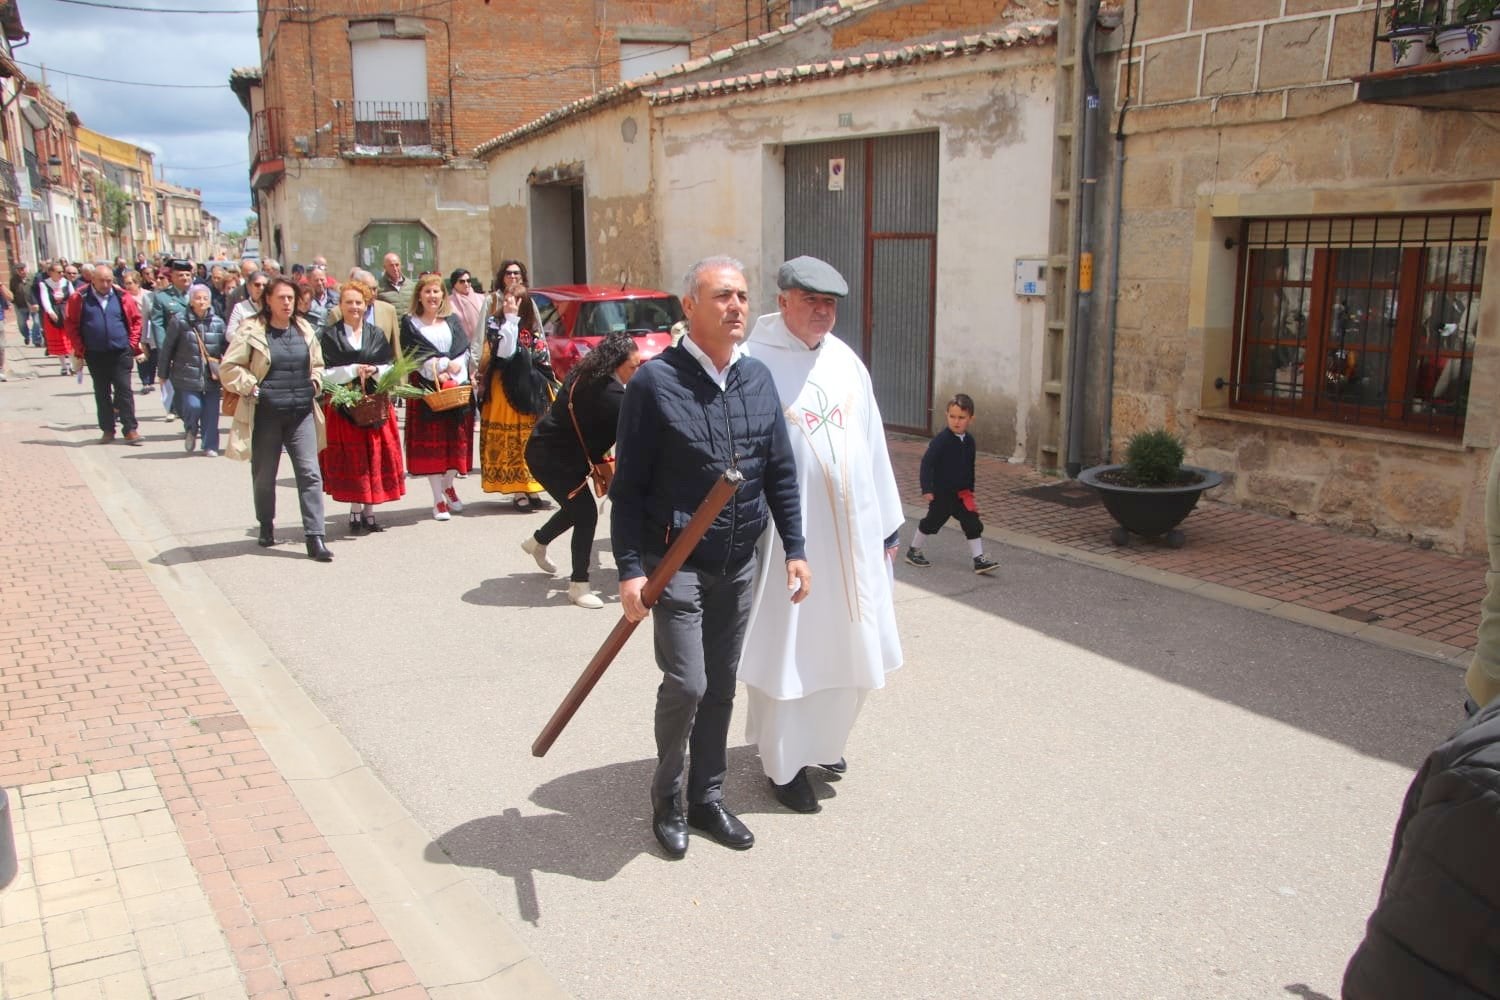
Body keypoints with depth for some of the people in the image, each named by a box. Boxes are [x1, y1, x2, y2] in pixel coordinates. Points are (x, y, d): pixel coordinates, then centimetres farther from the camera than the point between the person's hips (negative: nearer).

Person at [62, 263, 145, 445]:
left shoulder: (122, 297, -2)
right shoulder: (80, 298, -2)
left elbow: (136, 319, 5)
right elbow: (70, 323, 1)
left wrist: (133, 344, -2)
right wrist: (79, 350, -2)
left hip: (120, 353, -1)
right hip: (95, 355, 1)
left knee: (124, 390, -3)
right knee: (102, 393, 10)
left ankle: (130, 430, -1)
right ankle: (107, 430, 18)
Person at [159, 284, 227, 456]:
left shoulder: (218, 323, 3)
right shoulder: (180, 322, -3)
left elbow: (226, 349, 9)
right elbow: (167, 349, 2)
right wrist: (164, 374, 5)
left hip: (211, 377, 2)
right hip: (187, 376, -2)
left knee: (211, 413, 0)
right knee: (193, 406, -12)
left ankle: (210, 446, 15)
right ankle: (190, 430, 20)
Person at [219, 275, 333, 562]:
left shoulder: (305, 330, 10)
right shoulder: (252, 331, -5)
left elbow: (317, 364, 24)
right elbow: (229, 367, -4)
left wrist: (315, 384, 7)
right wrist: (251, 388, -11)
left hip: (302, 412, 3)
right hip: (266, 414, -3)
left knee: (310, 473, -6)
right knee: (264, 475, 11)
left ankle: (315, 538, -6)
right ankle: (266, 527, 32)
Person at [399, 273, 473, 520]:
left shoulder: (452, 321, 14)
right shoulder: (410, 323, 4)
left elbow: (463, 351, 4)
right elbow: (416, 355, -6)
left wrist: (449, 373, -12)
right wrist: (447, 364, -11)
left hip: (456, 387, 3)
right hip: (426, 388, -3)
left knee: (456, 439, 4)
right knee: (431, 442, -4)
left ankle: (448, 485, 27)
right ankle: (438, 499, 1)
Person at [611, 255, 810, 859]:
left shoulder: (759, 379, 5)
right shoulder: (656, 382, -11)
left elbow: (780, 472, 10)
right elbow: (628, 486, -10)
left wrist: (794, 547, 6)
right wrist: (630, 569, -14)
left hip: (740, 564, 5)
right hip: (676, 563, -5)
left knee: (721, 687, 13)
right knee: (686, 683, -9)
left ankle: (707, 798, 29)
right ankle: (667, 797, 16)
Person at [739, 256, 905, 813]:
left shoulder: (846, 362, 8)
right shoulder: (754, 365, -11)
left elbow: (873, 445, 13)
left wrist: (886, 525, 14)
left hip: (852, 532, 6)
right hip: (788, 535, -6)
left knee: (845, 644, 16)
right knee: (788, 649, 4)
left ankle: (824, 740, 38)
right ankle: (785, 764, 21)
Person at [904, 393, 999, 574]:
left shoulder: (969, 440, 2)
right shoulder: (941, 439, -18)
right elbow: (927, 462, -19)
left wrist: (970, 490, 17)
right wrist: (927, 489, -23)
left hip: (961, 492, 5)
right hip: (941, 492, -5)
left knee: (973, 523, 1)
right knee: (932, 522, 9)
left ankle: (979, 559, 5)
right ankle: (913, 551, 27)